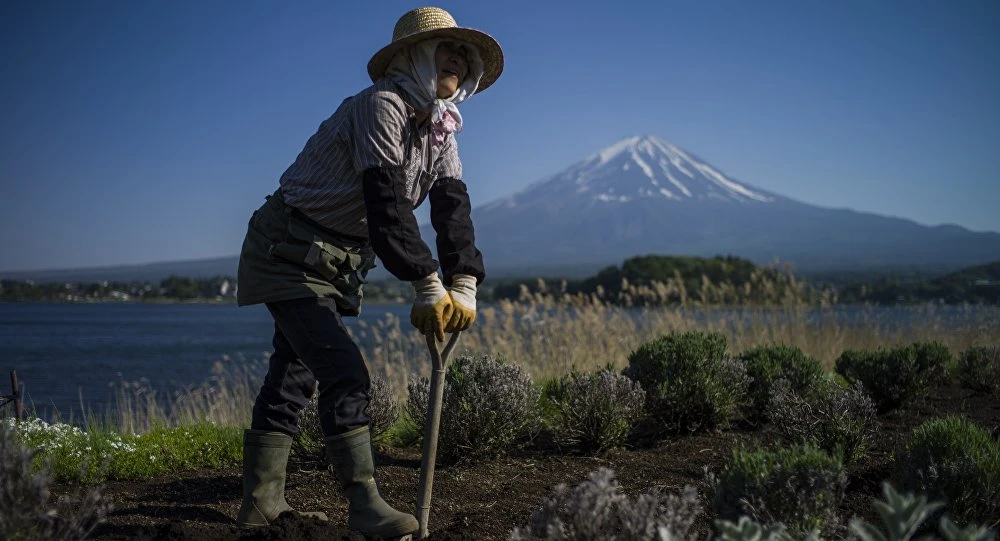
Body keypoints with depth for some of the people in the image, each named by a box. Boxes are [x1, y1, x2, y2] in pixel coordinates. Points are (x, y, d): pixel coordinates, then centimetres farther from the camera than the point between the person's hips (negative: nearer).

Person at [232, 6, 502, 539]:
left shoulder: (441, 129, 6)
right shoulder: (380, 105, -21)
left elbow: (453, 207, -5)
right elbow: (387, 204, -31)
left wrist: (464, 284, -19)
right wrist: (427, 285, -33)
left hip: (334, 262, 9)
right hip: (289, 251, -9)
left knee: (293, 371, 11)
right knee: (343, 369, -16)